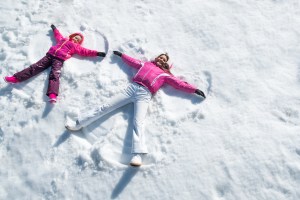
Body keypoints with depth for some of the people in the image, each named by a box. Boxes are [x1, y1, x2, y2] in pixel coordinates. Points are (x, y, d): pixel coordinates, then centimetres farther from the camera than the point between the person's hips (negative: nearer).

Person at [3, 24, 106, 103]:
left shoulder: (76, 47, 17)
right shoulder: (63, 39, 28)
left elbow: (85, 52, 10)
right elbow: (58, 35, 47)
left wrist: (97, 53, 3)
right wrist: (54, 29, 62)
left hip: (59, 59, -4)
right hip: (50, 55, 4)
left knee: (55, 75, -25)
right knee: (36, 67, -8)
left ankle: (53, 95, -44)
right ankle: (16, 78, -12)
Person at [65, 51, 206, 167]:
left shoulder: (165, 74, 20)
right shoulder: (146, 64, 28)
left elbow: (179, 83, 15)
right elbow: (131, 61, 39)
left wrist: (194, 90, 9)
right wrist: (121, 55, 48)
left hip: (144, 94, -3)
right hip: (132, 88, 3)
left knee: (138, 123, -25)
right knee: (105, 107, -5)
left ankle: (137, 155, -40)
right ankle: (79, 123, -2)